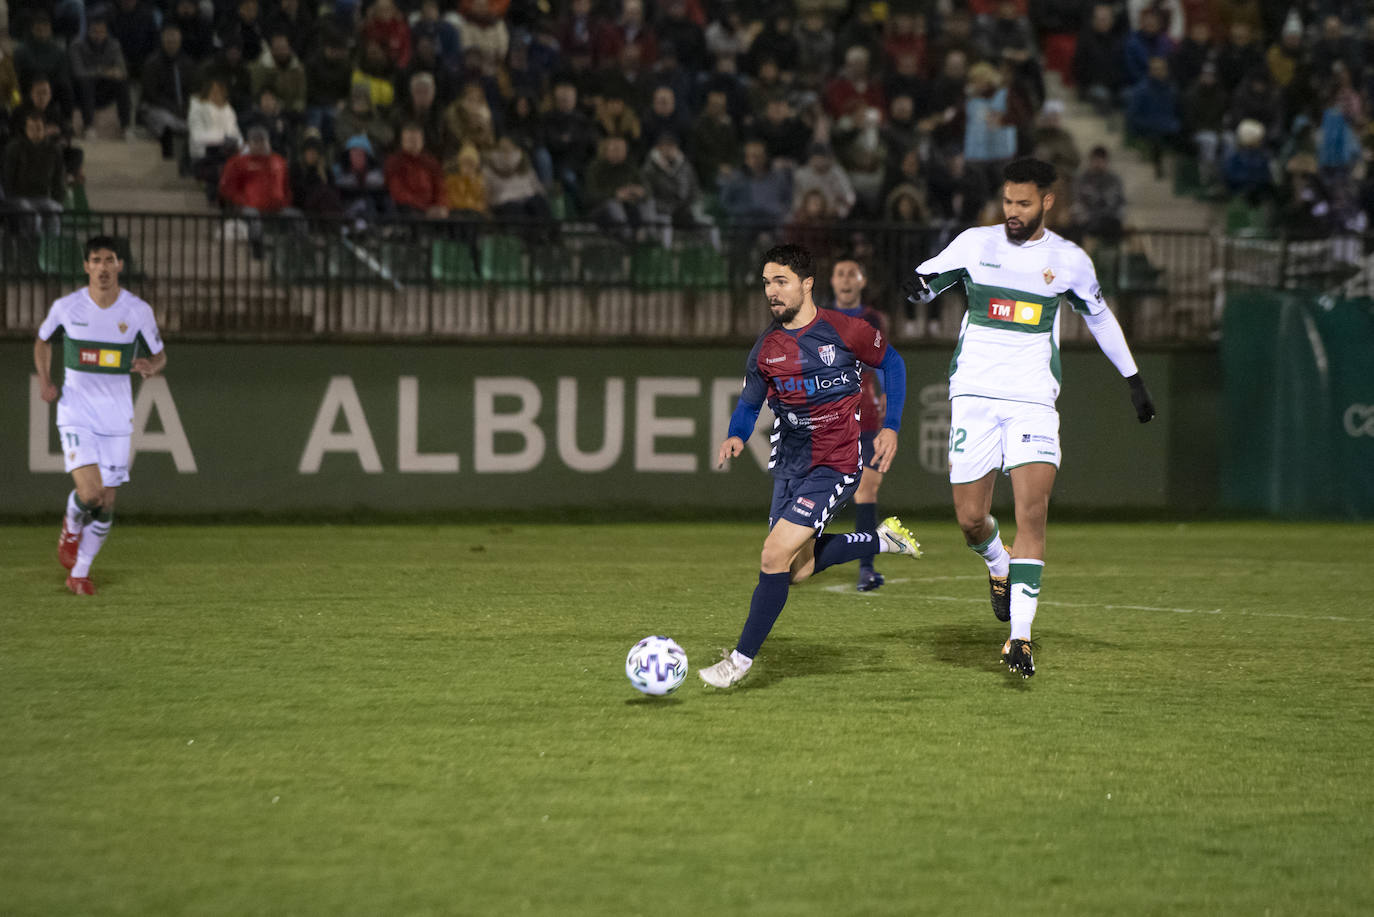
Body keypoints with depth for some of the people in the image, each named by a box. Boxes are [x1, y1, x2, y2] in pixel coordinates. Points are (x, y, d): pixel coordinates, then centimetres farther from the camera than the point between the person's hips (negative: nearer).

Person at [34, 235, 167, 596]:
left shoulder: (138, 311, -4)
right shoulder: (66, 307, -5)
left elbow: (159, 355, 8)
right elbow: (43, 340, 15)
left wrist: (151, 366, -17)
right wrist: (45, 380, -1)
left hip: (116, 418, 2)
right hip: (76, 414, -2)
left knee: (106, 504, 3)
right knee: (89, 492, -19)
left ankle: (80, 573, 22)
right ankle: (71, 527, 17)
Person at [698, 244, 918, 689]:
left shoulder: (844, 330, -11)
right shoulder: (766, 347, 2)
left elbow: (891, 363, 5)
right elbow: (749, 404, 13)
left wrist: (891, 427, -3)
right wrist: (735, 436, -9)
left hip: (836, 464, -6)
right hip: (790, 463, 6)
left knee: (775, 555, -16)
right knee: (798, 569, 9)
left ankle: (742, 659, -6)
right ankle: (883, 540, 30)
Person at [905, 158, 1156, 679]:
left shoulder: (1068, 261, 5)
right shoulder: (975, 244, 5)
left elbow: (1099, 316, 21)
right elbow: (926, 281, 12)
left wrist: (1133, 379, 26)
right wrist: (917, 286, -14)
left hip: (1033, 401, -1)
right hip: (974, 395, 1)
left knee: (1033, 512, -16)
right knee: (971, 519, -4)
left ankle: (1019, 637, -15)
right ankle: (999, 568, 33)